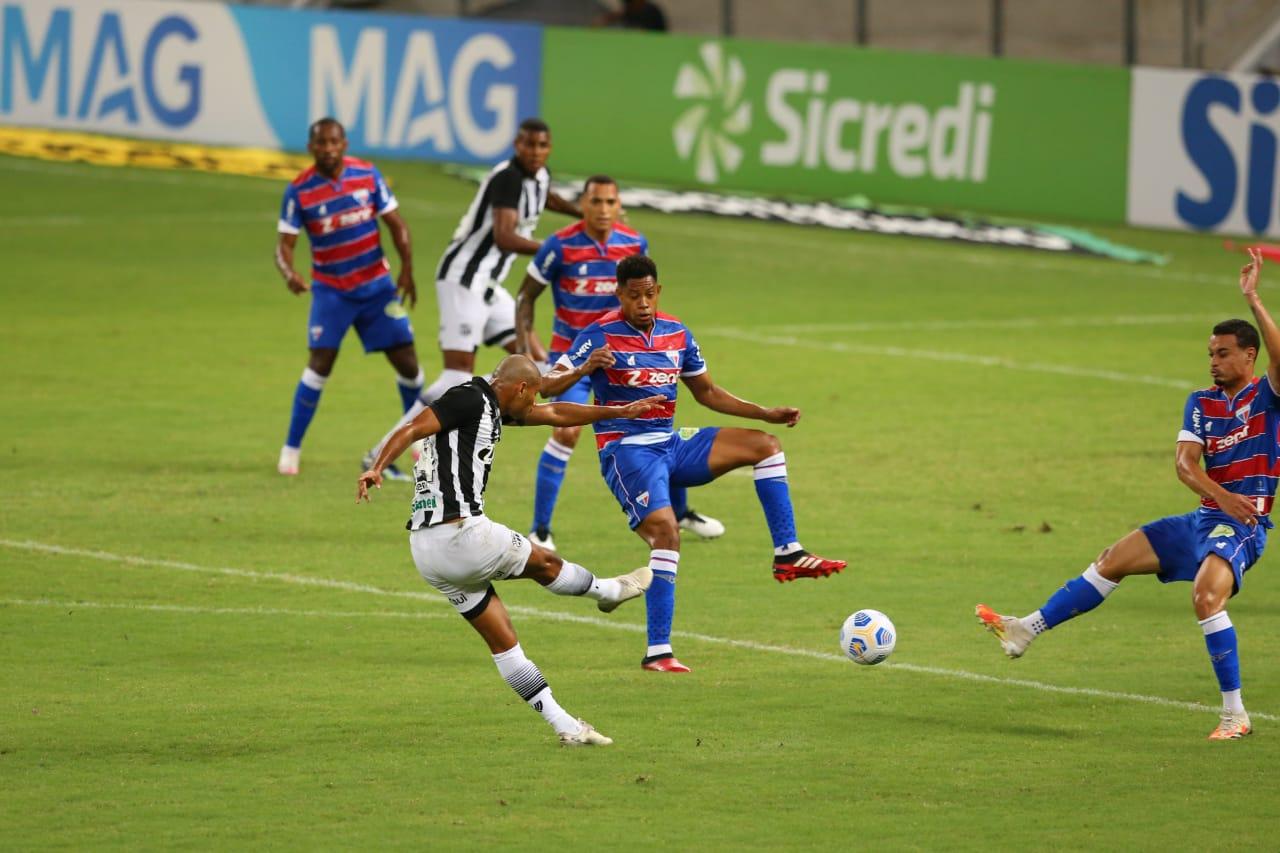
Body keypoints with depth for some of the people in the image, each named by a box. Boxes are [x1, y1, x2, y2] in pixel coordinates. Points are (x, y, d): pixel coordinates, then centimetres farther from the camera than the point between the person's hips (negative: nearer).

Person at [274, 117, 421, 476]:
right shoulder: (299, 191, -11)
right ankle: (291, 449, -7)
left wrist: (407, 269, -7)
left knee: (406, 359, 2)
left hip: (376, 285, 2)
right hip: (330, 290, -2)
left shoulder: (368, 175, -6)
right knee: (320, 362, -16)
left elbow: (396, 224, 2)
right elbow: (284, 245, -12)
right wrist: (289, 274, -33)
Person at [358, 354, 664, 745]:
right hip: (462, 533, -10)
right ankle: (611, 590, 43)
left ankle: (566, 726, 15)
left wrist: (622, 411, 37)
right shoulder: (469, 398, -10)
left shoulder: (490, 405, 20)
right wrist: (377, 468, -38)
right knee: (545, 563, 16)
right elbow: (411, 430, -21)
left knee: (502, 640, 11)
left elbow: (554, 414, 31)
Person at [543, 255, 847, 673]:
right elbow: (548, 386, -14)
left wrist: (767, 414, 12)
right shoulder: (600, 335, -10)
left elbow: (708, 393, 20)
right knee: (666, 531, -27)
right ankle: (657, 652, -26)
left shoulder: (677, 334, 8)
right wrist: (584, 369, -35)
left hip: (672, 445, 7)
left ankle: (788, 554, -1)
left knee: (765, 445, -2)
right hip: (626, 450, -7)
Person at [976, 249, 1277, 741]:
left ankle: (1235, 715, -25)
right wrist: (1223, 496, -23)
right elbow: (1185, 463, -5)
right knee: (1112, 562, 9)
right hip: (1205, 516, 7)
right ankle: (1026, 630, 20)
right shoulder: (1202, 403, 9)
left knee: (1205, 594, -31)